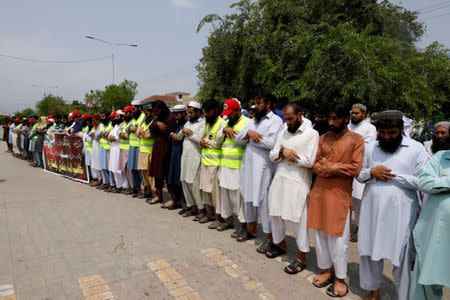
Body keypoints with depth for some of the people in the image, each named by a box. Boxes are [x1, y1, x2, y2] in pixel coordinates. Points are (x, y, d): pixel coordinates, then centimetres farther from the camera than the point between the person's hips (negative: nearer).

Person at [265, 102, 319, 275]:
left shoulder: (311, 134, -7)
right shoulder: (283, 133, 12)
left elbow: (309, 161, -17)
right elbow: (272, 155, 9)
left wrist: (287, 153, -9)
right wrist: (282, 152, -12)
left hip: (298, 183, -6)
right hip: (279, 179, 7)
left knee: (298, 219, 0)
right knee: (276, 214, 15)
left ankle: (302, 257, 16)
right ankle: (281, 244, 37)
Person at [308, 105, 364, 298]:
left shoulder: (356, 139, -4)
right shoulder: (323, 138, 9)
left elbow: (355, 168, -12)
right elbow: (315, 165, 4)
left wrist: (327, 166, -9)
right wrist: (333, 169, -13)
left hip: (340, 194, -5)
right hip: (319, 192, 5)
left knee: (338, 237, 4)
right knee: (320, 233, 13)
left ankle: (340, 278, 21)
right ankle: (327, 270, 30)